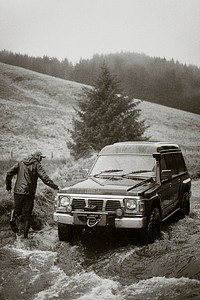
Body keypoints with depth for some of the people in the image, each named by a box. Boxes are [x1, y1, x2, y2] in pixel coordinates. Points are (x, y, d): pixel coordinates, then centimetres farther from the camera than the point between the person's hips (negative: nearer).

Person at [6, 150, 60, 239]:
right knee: (27, 213, 6)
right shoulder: (36, 165, -3)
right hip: (29, 193, -3)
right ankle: (25, 235, 4)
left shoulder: (20, 163, 11)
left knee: (17, 208, 21)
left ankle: (13, 219, -10)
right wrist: (55, 187, -10)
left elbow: (9, 173, 6)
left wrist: (8, 186, 17)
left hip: (18, 191, 3)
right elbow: (45, 178, -13)